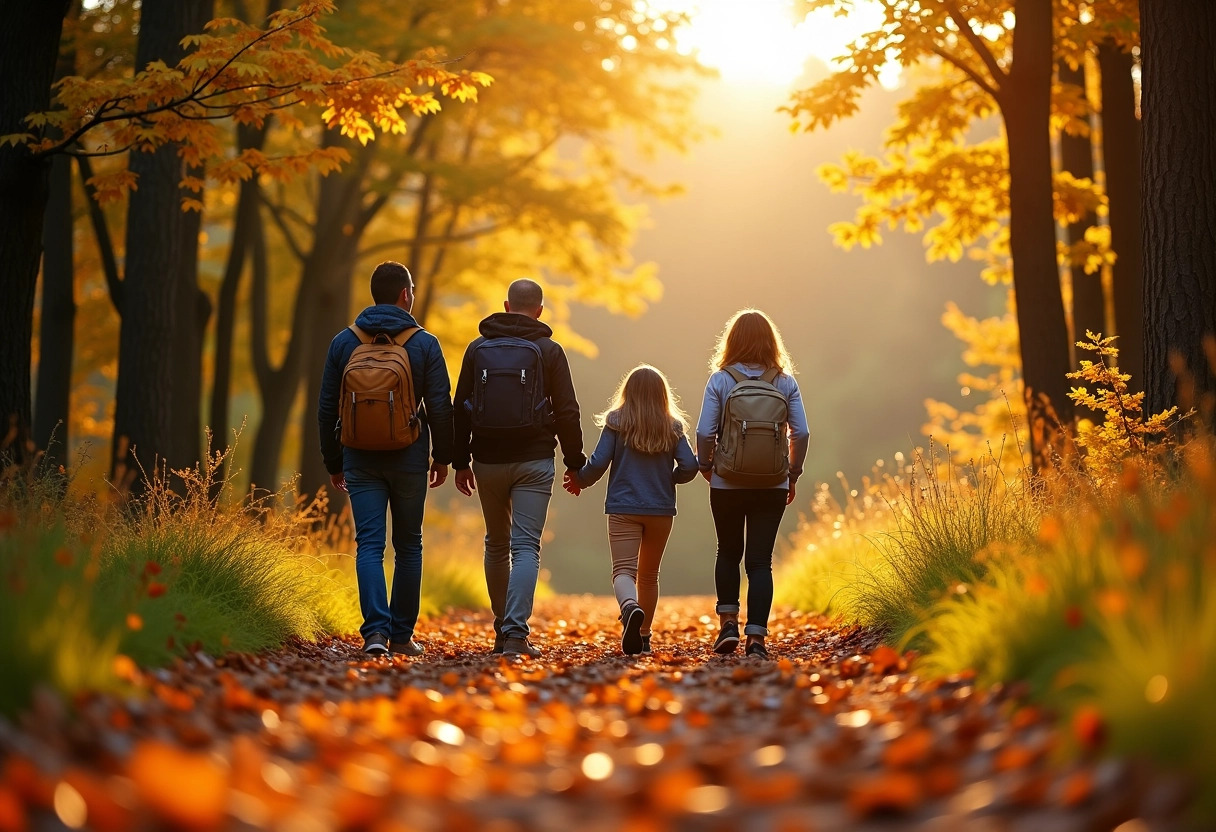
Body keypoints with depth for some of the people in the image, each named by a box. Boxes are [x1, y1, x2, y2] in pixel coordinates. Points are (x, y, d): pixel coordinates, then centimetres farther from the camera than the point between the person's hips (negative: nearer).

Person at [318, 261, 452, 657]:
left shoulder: (344, 342, 3)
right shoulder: (424, 343, -3)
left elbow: (327, 408, 5)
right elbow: (440, 406, -4)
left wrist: (334, 462, 14)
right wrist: (442, 456, 9)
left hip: (361, 459, 1)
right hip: (409, 459, -1)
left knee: (369, 545, -2)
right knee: (407, 547, 11)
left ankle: (375, 631, -17)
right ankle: (401, 635, 14)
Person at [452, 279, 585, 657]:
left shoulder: (478, 349, 6)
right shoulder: (549, 351, -1)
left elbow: (461, 409, 7)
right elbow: (567, 412, -2)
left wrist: (461, 461, 12)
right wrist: (575, 461, 7)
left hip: (488, 460, 3)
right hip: (533, 460, -3)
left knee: (497, 544, 17)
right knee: (526, 547, -5)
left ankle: (502, 629, 23)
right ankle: (516, 633, -19)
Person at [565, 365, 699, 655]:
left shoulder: (616, 422, -3)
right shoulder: (673, 427, 2)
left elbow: (598, 462, -8)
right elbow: (690, 466, -3)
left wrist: (579, 481, 11)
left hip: (623, 509, -2)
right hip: (661, 510, 3)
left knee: (623, 569, -9)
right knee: (648, 575, 16)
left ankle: (630, 607, -40)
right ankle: (643, 636, 21)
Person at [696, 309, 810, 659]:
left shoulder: (721, 380, -4)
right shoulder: (785, 382, 0)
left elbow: (705, 432, -8)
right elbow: (801, 433, -2)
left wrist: (706, 467, 8)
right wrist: (792, 474, 9)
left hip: (727, 485, -1)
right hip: (772, 486, 1)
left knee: (728, 553, 19)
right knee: (760, 560, 4)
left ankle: (728, 622, 11)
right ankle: (756, 637, -3)